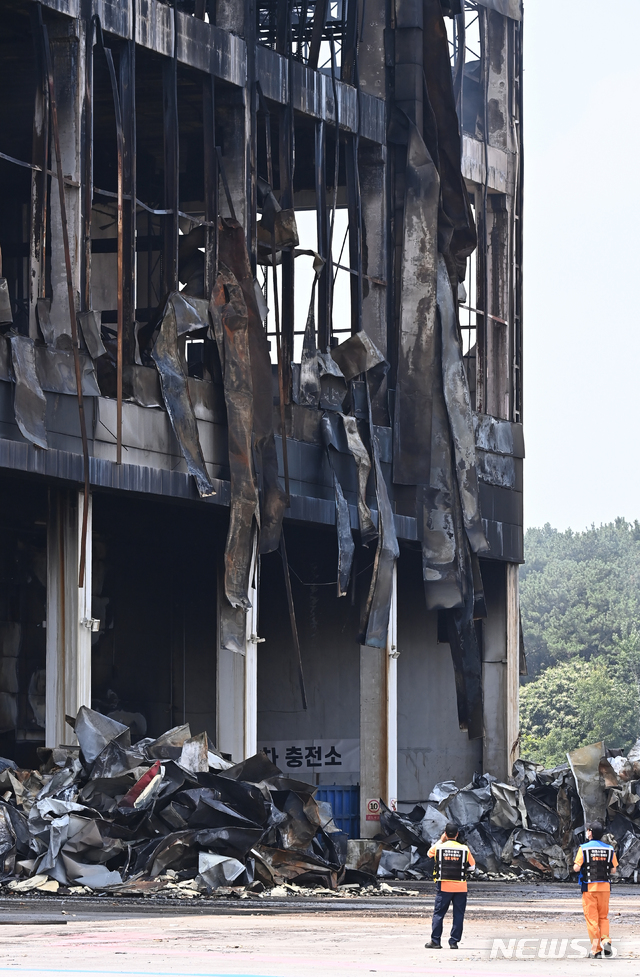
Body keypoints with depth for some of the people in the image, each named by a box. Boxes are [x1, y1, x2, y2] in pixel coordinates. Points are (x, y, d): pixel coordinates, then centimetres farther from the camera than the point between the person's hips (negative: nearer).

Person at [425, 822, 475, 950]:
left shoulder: (439, 847, -3)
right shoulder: (464, 849, -2)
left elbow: (429, 853, 19)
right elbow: (472, 866, 7)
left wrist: (441, 841, 24)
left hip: (444, 887, 0)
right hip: (461, 887, 0)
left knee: (438, 913, 5)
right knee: (458, 915, 6)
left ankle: (435, 941, 3)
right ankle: (454, 941, 4)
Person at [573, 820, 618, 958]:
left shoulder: (584, 848, -6)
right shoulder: (609, 849, 4)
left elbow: (576, 868, -11)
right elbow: (613, 870, 6)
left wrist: (575, 866, 12)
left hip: (589, 887, -3)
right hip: (605, 887, 3)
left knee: (591, 918, 2)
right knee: (603, 917, 15)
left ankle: (596, 949, 0)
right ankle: (606, 940, -7)